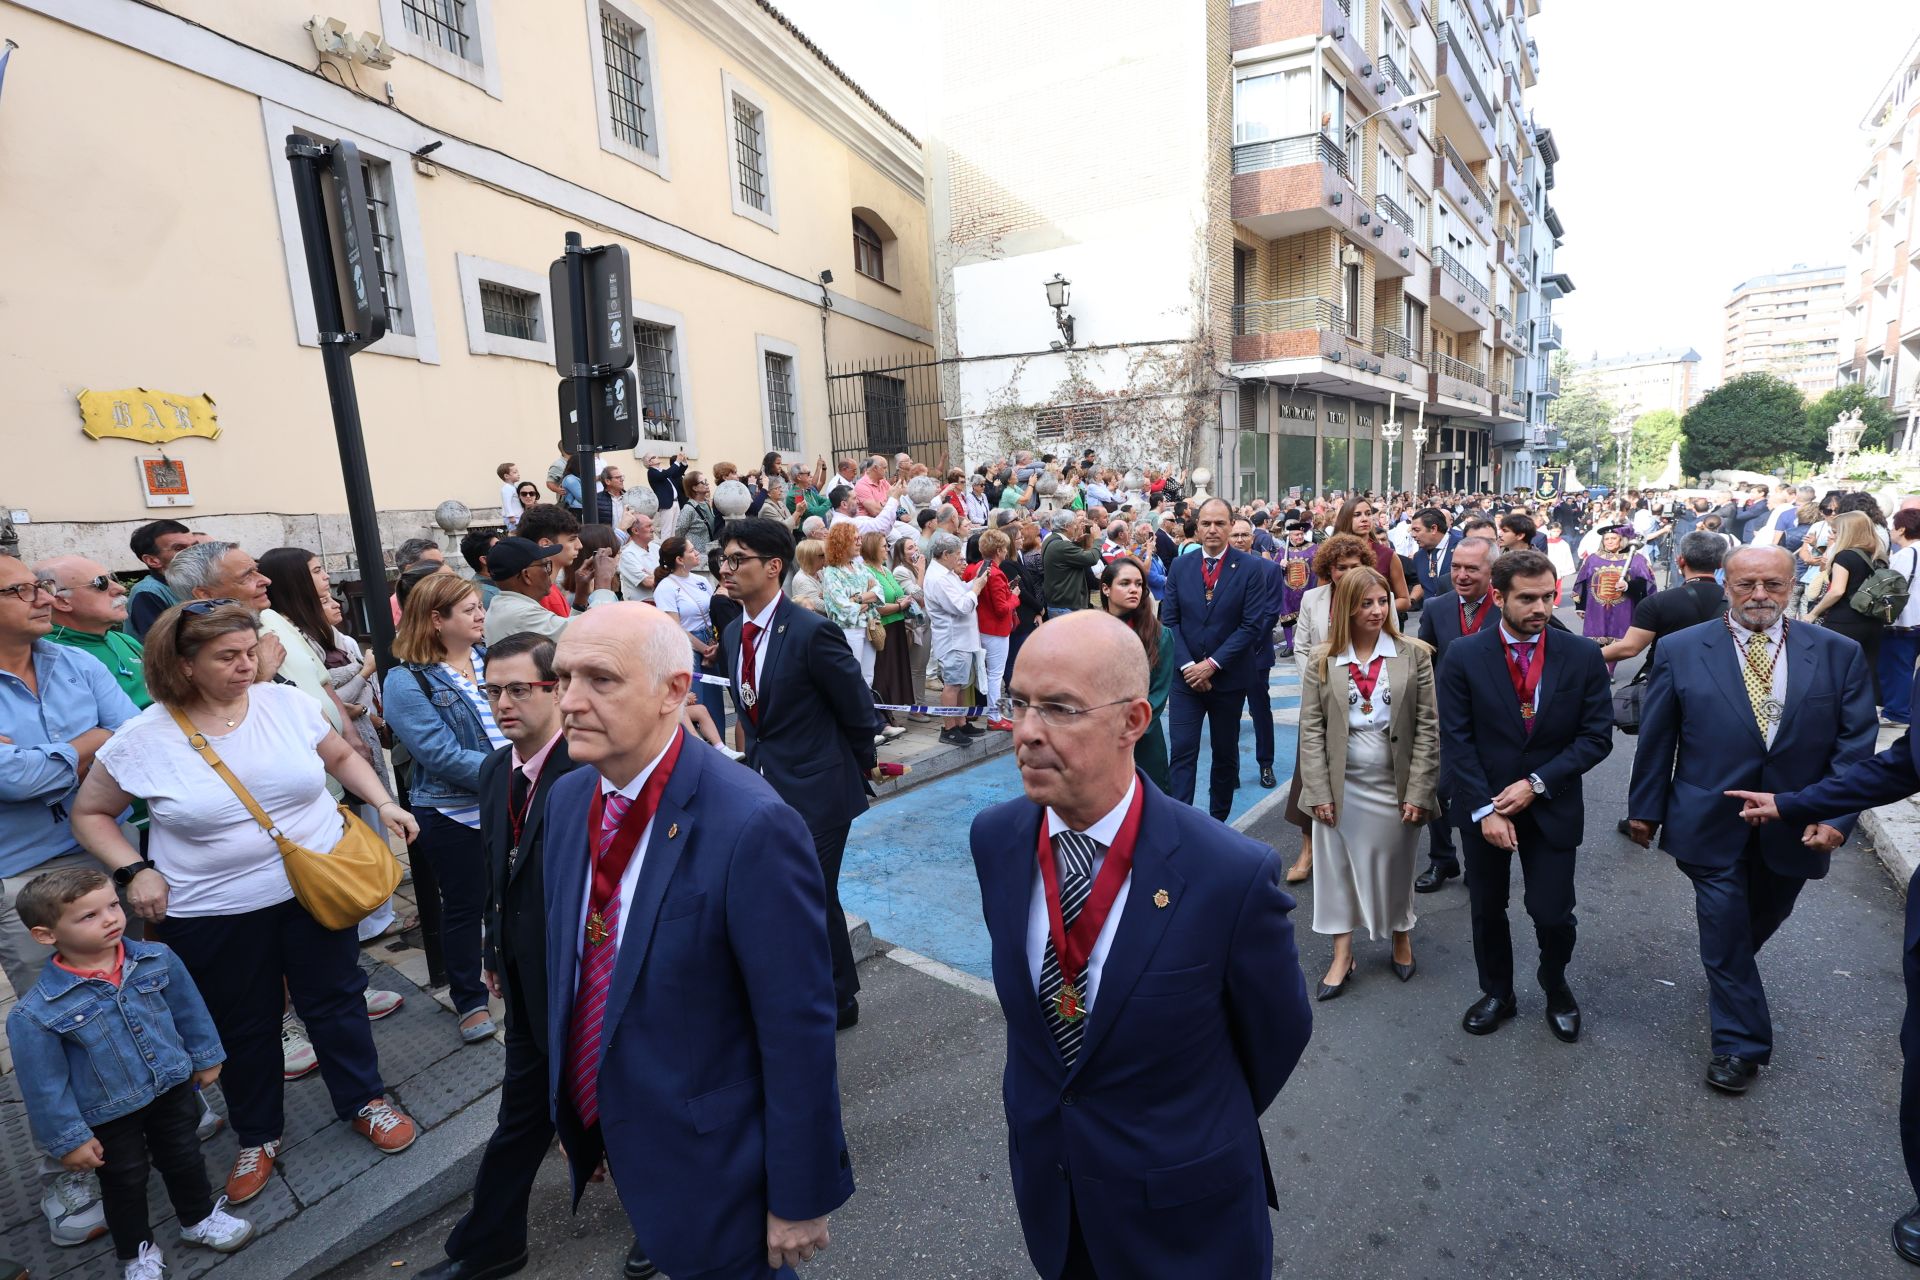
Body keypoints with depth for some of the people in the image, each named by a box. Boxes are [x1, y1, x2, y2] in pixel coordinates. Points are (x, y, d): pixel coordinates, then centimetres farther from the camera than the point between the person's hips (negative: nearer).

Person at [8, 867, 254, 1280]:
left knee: (185, 1160, 21)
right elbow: (44, 1085, -14)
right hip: (108, 1116, -2)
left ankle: (199, 1219, 48)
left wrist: (205, 1057, 8)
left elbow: (189, 1009, 0)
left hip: (172, 1088, 3)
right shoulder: (36, 1012, -25)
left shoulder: (157, 959, -16)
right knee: (125, 1182, 19)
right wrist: (68, 1138, -8)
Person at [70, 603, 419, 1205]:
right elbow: (89, 814, 4)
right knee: (243, 1027, 17)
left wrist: (383, 801, -5)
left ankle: (365, 1100, 36)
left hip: (315, 889, 1)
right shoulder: (142, 740, -10)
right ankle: (257, 1137, 41)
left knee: (337, 1000, 14)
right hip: (214, 913, -1)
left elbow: (342, 756, 8)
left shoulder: (287, 702, -7)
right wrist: (134, 870, -9)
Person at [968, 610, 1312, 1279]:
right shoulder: (994, 838, -14)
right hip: (1043, 1178, 4)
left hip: (1181, 1206, -3)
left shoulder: (1232, 873, -28)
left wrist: (1201, 1126, 7)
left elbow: (1276, 1032, -9)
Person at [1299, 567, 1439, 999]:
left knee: (1395, 865, 14)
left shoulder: (1414, 655, -3)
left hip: (1395, 785, 0)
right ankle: (1342, 955, 21)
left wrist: (1419, 792, -9)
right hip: (1341, 785, 1)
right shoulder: (1322, 660, -3)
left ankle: (1401, 936, 39)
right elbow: (1311, 729, -3)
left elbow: (1427, 728, -4)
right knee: (1338, 866, 7)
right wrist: (1318, 791, -9)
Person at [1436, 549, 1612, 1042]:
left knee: (1553, 914, 5)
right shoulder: (1463, 657, -10)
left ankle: (1556, 988, 37)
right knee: (1487, 909, 15)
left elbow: (1597, 735, -5)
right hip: (1483, 805, 0)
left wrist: (1537, 783, -15)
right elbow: (1456, 742, -10)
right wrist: (1484, 809, -15)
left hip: (1552, 807, 0)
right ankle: (1497, 993, 37)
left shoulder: (1584, 656, -6)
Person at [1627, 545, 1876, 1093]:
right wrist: (1644, 807, 1)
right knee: (1725, 932, 5)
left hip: (1795, 830, 3)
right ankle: (1741, 1043, 21)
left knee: (1762, 920, 22)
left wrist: (1835, 815, -14)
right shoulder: (1681, 650, -8)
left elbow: (1855, 741, -2)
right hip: (1713, 825, -2)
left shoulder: (1839, 654, -2)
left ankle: (1729, 978, 52)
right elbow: (1656, 737, -3)